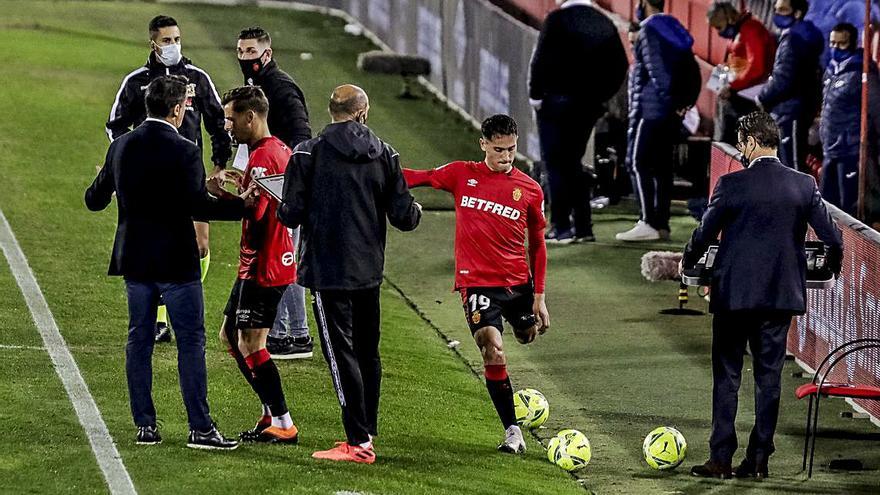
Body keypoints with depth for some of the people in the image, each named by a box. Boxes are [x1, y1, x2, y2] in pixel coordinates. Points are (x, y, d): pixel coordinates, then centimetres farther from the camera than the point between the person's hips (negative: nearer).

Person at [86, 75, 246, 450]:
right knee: (191, 342, 0)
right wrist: (240, 204, -11)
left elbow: (95, 200, 12)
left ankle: (145, 425, 12)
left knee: (139, 340, 12)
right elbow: (198, 205, -21)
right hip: (175, 261, -6)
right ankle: (200, 427, -1)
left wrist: (97, 194, 34)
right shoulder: (183, 152, -15)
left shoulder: (121, 147, 3)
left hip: (134, 260, 6)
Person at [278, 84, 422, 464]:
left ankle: (359, 443, -7)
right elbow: (404, 217, 1)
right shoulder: (384, 155, 2)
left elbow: (291, 214, -11)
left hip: (327, 272, -4)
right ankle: (366, 431, 25)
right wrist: (415, 210, 24)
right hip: (370, 271, 4)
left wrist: (284, 208, 12)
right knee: (367, 353, 17)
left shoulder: (309, 153, -8)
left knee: (341, 354, -4)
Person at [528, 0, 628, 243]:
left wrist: (535, 95, -5)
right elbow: (620, 67, 9)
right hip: (590, 104, 6)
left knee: (556, 165, 0)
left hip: (557, 101, -6)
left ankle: (561, 227, -5)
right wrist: (602, 96, 14)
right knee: (573, 162, 17)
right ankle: (583, 227, 13)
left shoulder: (557, 20, -10)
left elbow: (540, 60, -14)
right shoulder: (605, 24, 7)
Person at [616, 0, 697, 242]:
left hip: (649, 110, -9)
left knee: (638, 163, -8)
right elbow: (691, 70, 16)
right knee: (662, 166, 10)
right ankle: (662, 224, 9)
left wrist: (671, 100, -14)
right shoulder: (676, 30, 16)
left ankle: (648, 223, -15)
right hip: (671, 113, 9)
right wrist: (685, 101, 10)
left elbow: (656, 69, -18)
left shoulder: (649, 30, -10)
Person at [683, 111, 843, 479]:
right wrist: (833, 264, 24)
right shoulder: (804, 186, -1)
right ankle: (759, 459, 9)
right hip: (781, 294, 3)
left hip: (734, 293, -3)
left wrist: (688, 260, 17)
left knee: (726, 376, 4)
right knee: (769, 376, 9)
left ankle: (721, 458, 2)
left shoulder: (731, 184, -10)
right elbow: (832, 238, 2)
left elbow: (705, 234, -4)